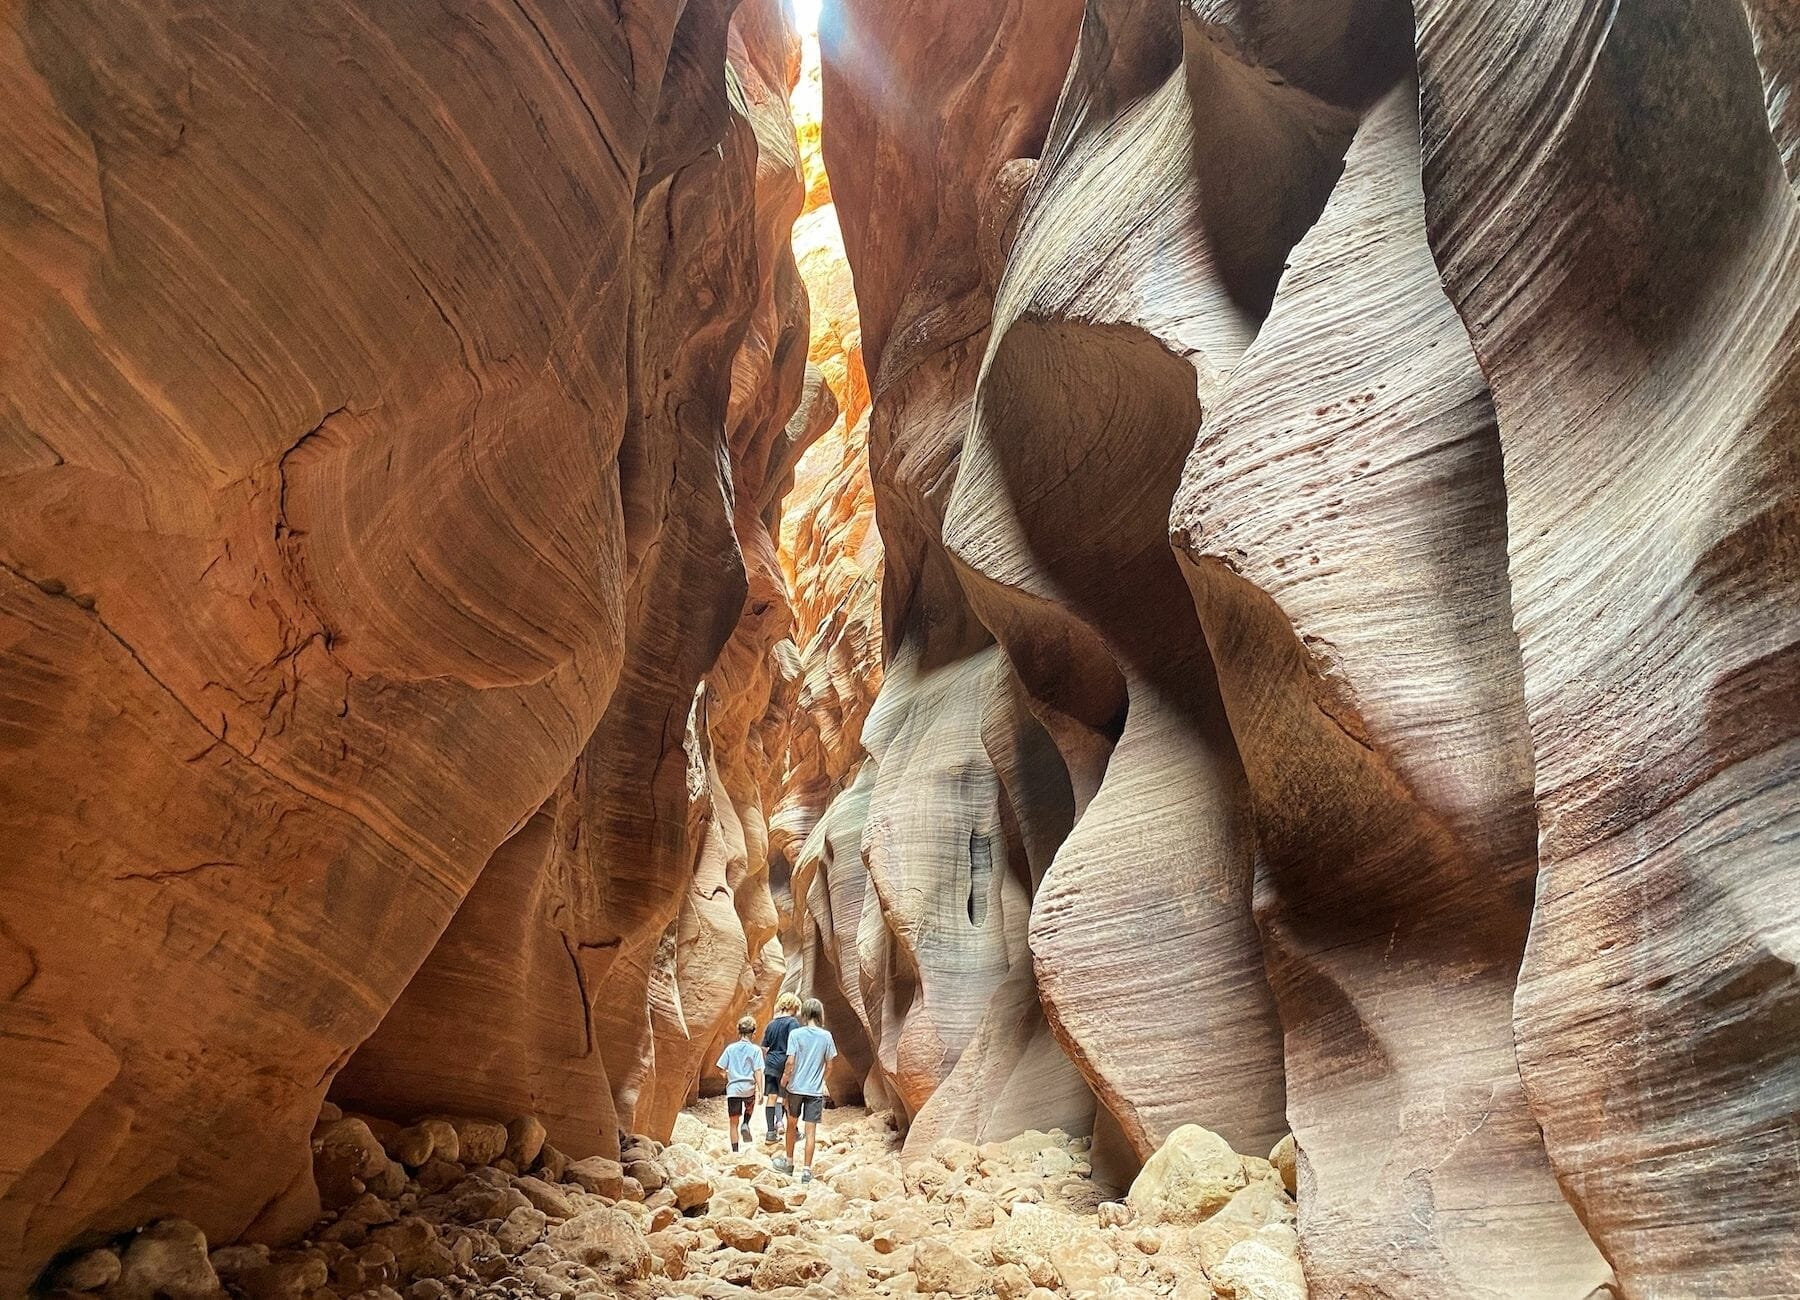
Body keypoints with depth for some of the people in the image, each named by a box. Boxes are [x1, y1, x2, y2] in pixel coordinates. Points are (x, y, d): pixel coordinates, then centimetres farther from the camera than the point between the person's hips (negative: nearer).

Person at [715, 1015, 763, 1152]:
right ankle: (746, 1124, 6)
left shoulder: (730, 1048, 2)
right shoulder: (755, 1050, -4)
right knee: (750, 1106, 32)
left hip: (733, 1088, 1)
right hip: (749, 1089, -1)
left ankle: (735, 1151, 8)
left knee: (733, 1123, 9)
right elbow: (757, 1072, -7)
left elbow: (722, 1070, 3)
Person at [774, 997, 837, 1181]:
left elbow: (790, 1062, -12)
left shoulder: (796, 1034, -8)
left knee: (792, 1125, 18)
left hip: (796, 1087, 0)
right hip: (816, 1089, 1)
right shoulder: (826, 1036, -2)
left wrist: (784, 1081, 3)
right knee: (811, 1130, 3)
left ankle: (789, 1163, 30)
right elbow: (829, 1062, 5)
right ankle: (807, 1171, 5)